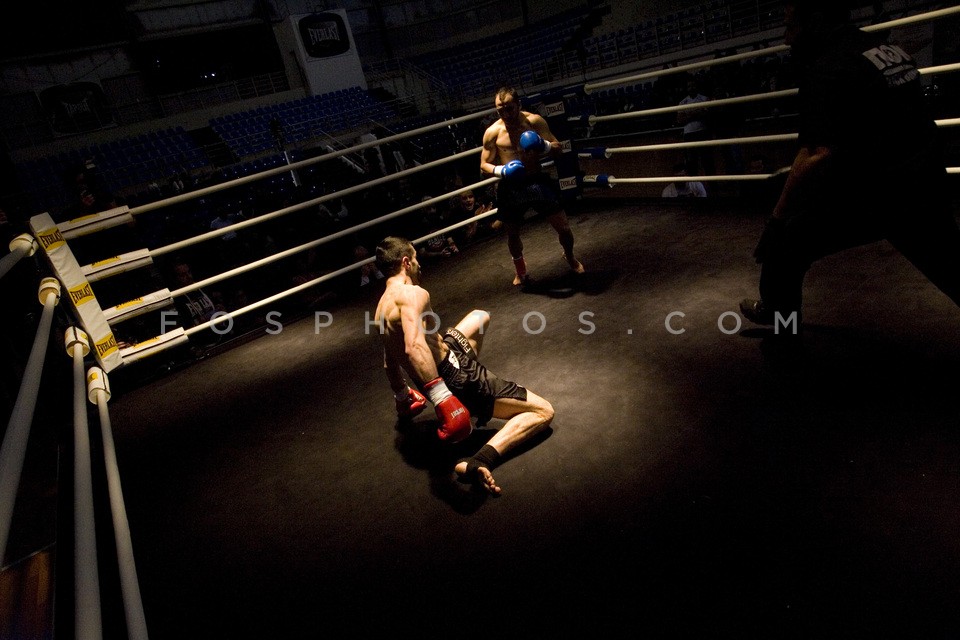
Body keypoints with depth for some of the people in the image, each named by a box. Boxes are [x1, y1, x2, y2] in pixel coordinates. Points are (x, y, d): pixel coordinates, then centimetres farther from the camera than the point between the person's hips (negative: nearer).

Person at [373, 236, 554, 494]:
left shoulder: (382, 306, 8)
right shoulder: (412, 294, -21)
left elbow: (390, 362, 21)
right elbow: (414, 347, -40)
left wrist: (402, 396, 37)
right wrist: (441, 398, -47)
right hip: (453, 377, -10)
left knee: (480, 317, 31)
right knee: (543, 412, -8)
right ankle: (479, 461, -22)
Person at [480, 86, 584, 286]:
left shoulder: (535, 121, -5)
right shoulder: (492, 132, -6)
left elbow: (557, 149, 1)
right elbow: (484, 166, -2)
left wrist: (544, 145, -22)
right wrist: (501, 170, -22)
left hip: (538, 182, 0)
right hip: (511, 188, 0)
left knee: (563, 227, 2)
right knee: (512, 234, 15)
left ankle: (570, 257, 35)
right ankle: (520, 271, 44)